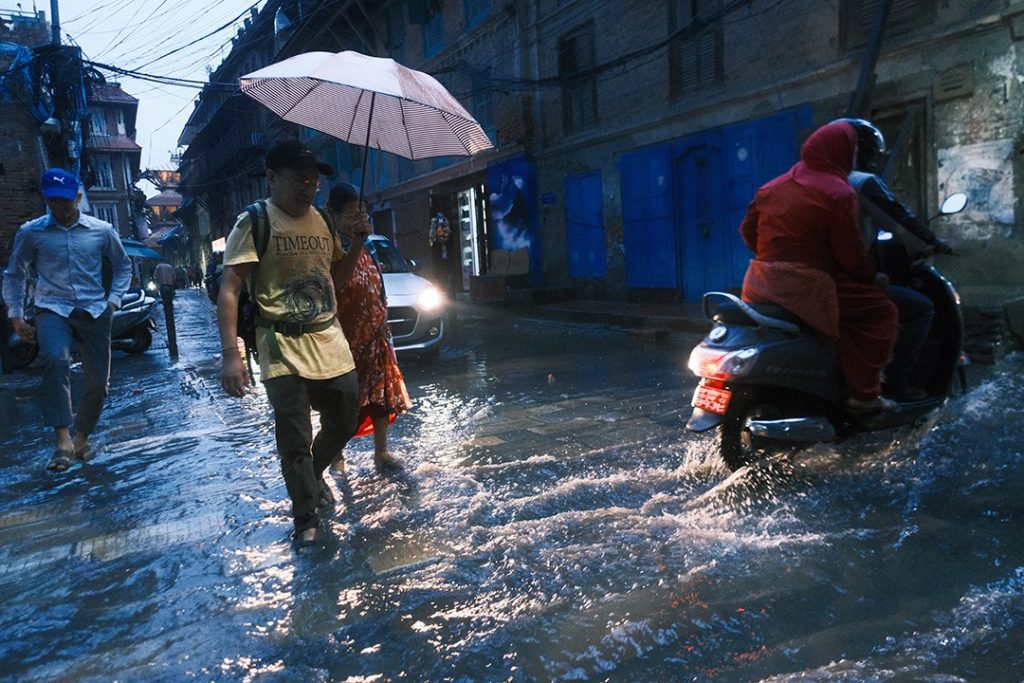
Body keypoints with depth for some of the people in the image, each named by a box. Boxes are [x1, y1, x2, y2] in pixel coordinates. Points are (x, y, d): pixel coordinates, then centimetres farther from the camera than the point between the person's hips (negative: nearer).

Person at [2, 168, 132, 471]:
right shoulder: (31, 232, 2)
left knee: (98, 382, 3)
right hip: (53, 309, -2)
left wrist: (113, 301, 6)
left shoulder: (102, 230, 3)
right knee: (56, 360, -32)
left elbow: (123, 266, 17)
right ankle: (63, 440, -32)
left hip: (94, 312, 2)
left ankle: (82, 439, 25)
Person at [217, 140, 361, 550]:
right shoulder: (255, 223, -7)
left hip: (330, 341, 6)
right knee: (295, 440, -1)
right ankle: (306, 520, 18)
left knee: (343, 423, 15)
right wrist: (231, 354, -24)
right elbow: (228, 290, -13)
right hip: (283, 348, -6)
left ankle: (315, 476, 44)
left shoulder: (322, 221, 11)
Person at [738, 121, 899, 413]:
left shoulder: (773, 187, 13)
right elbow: (848, 252, -9)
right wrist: (873, 277, 8)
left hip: (760, 283, 8)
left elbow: (748, 229, 16)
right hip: (807, 287, -8)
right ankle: (863, 394, -1)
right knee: (881, 311, 3)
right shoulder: (839, 193, -7)